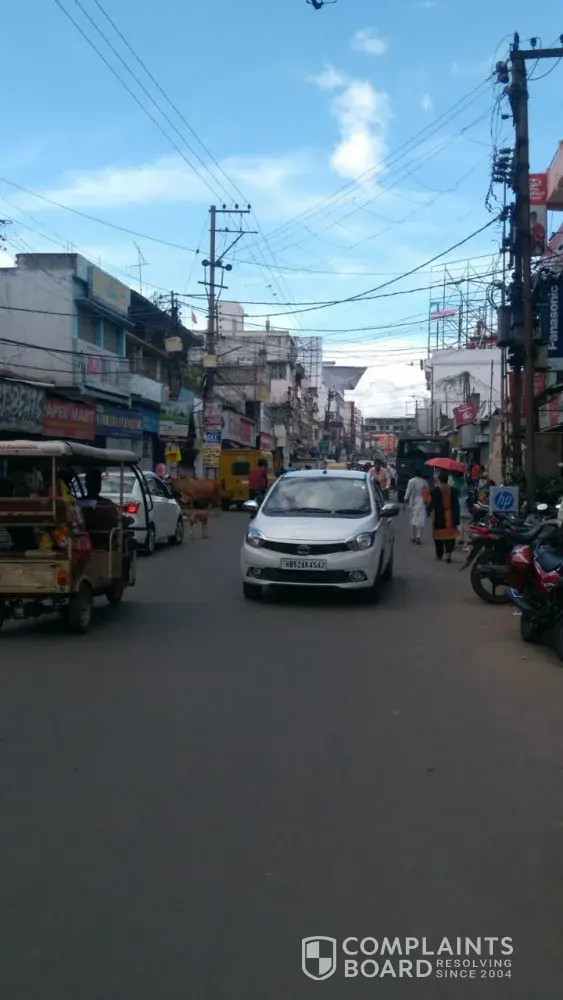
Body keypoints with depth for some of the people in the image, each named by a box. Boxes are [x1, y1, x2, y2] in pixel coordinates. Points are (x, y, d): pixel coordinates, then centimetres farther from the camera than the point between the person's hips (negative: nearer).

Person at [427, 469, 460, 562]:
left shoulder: (435, 490, -13)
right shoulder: (453, 490, -2)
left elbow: (432, 504, -12)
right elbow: (456, 506, -1)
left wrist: (428, 509, 12)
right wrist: (456, 521, 3)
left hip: (439, 517, -2)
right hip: (450, 517, 2)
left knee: (439, 534, 11)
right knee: (450, 534, 7)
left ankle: (439, 554, 19)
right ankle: (448, 552, -8)